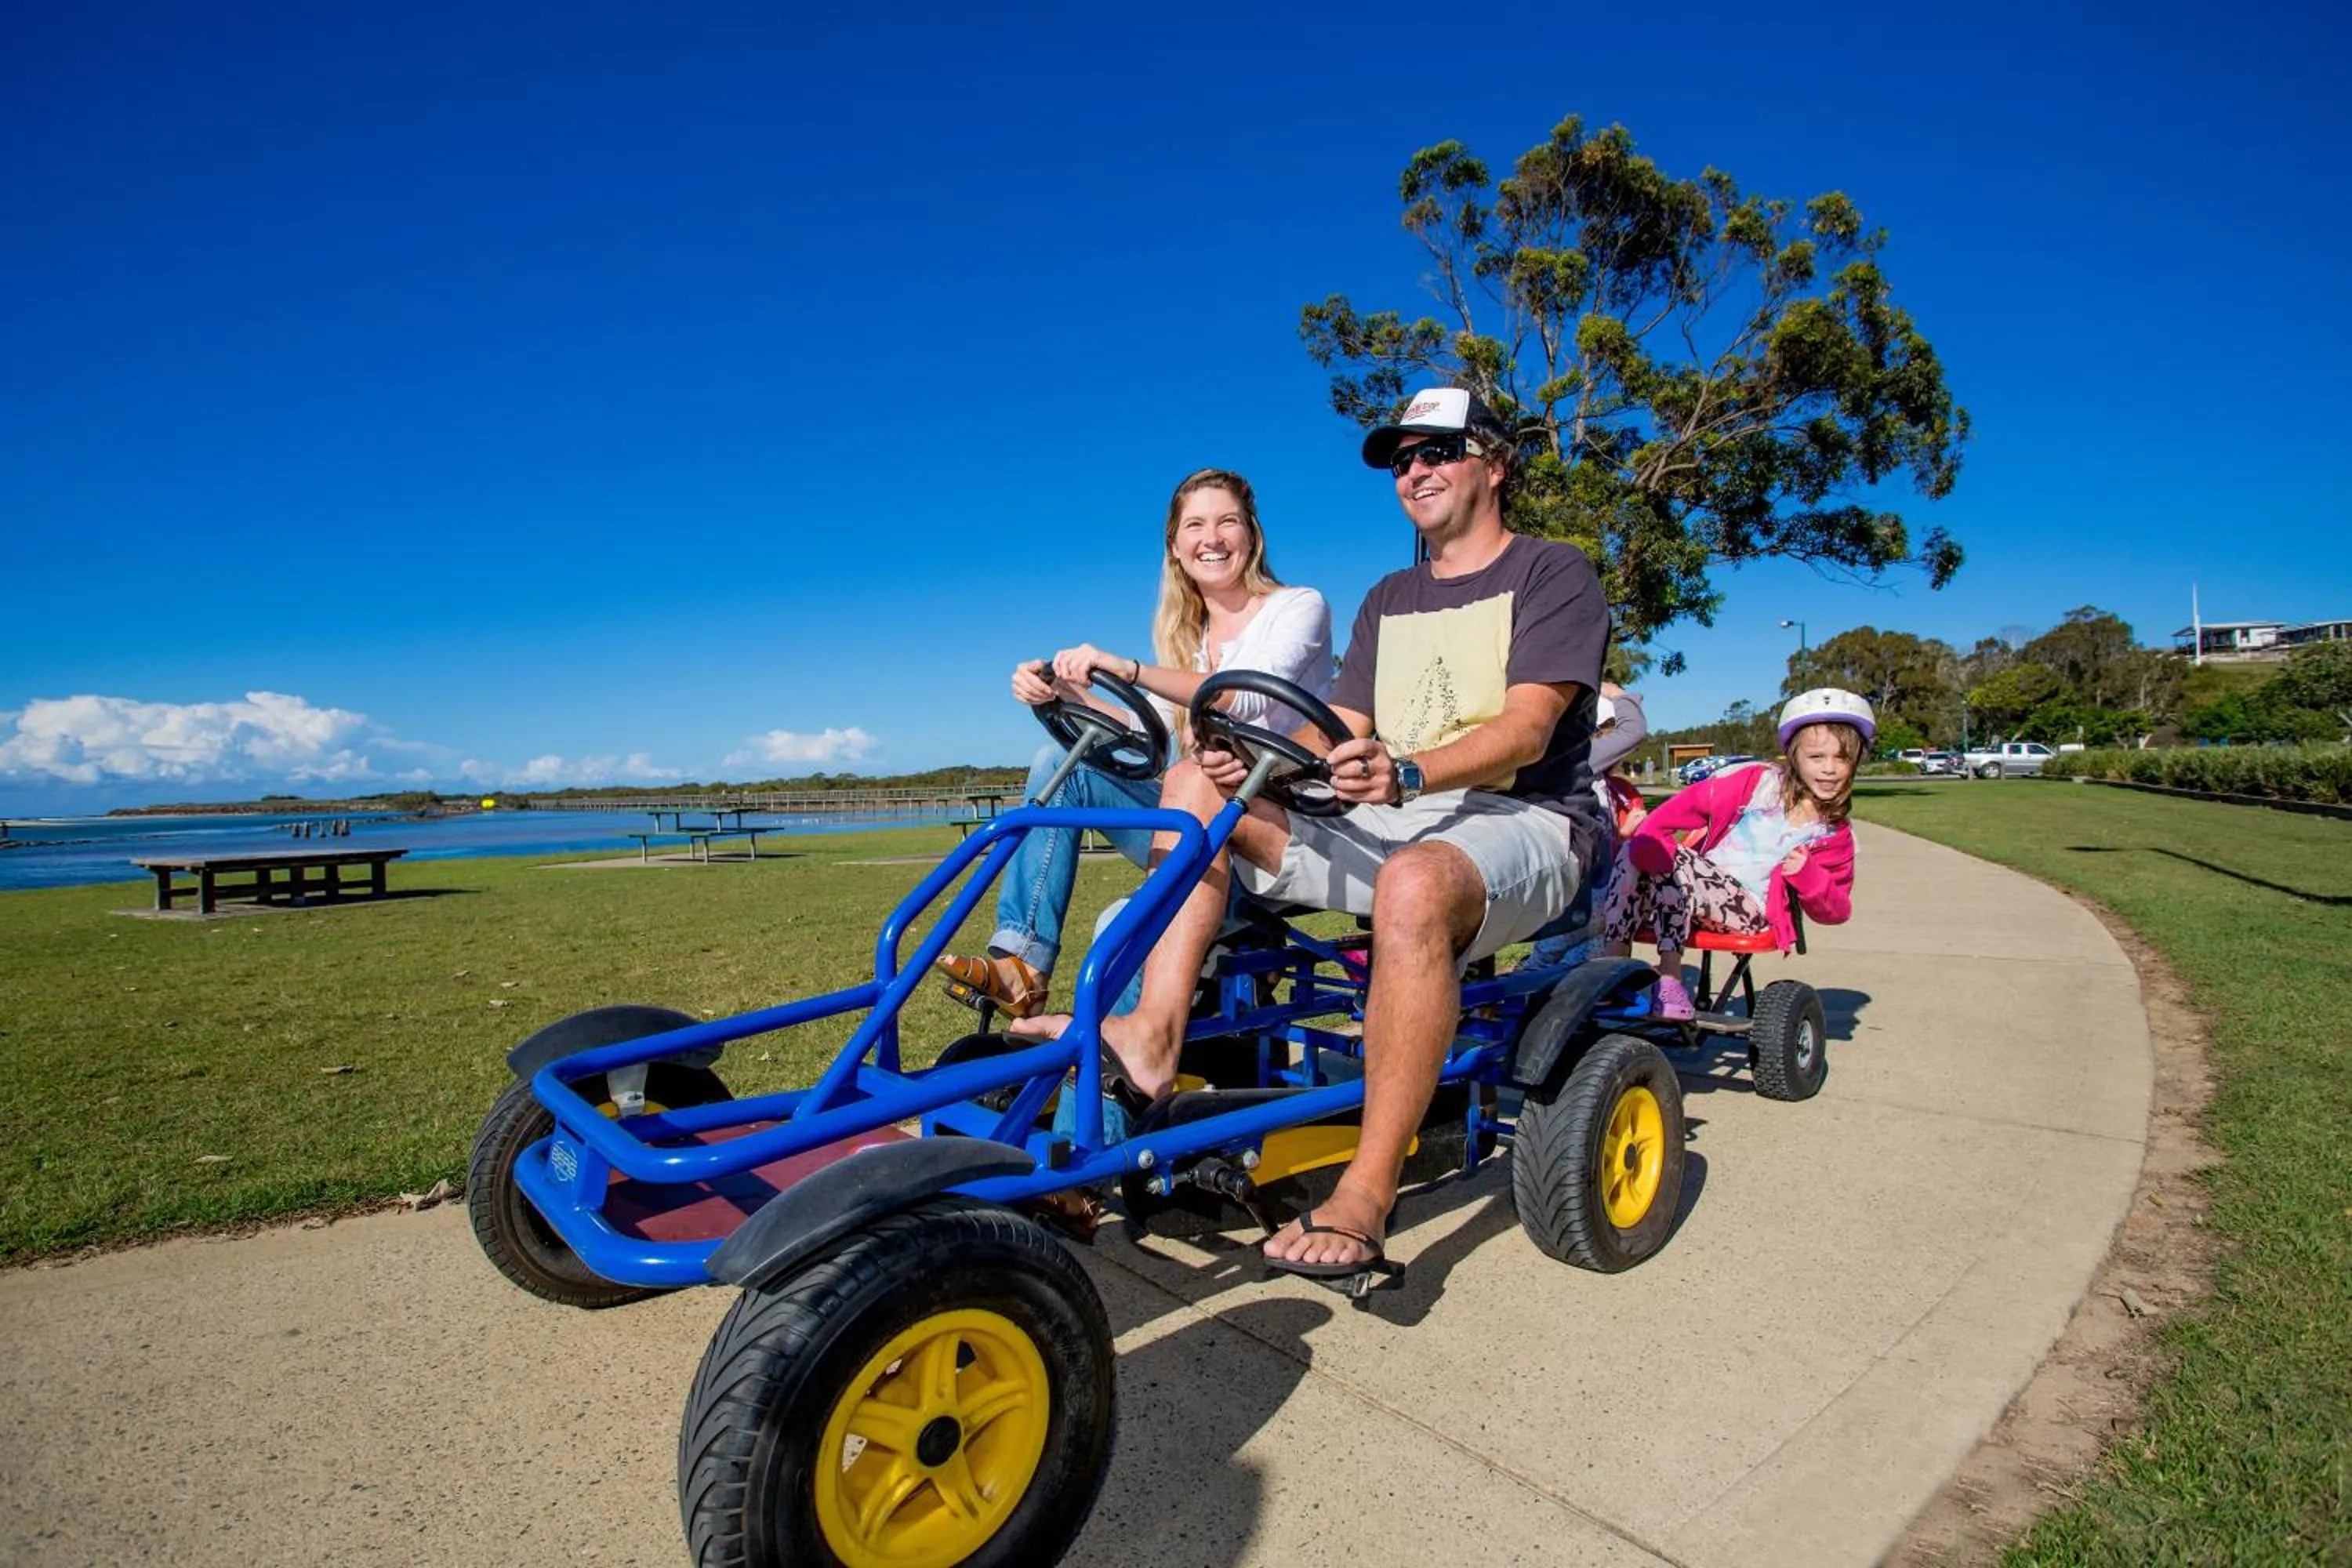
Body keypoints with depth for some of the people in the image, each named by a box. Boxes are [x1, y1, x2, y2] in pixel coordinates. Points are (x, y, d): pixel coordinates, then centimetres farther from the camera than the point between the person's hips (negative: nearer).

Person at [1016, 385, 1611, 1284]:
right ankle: (1153, 1037, -21)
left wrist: (1408, 772, -34)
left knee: (1414, 883, -41)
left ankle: (1364, 1200, -33)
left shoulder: (1554, 572, 2)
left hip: (1521, 822, -6)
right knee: (1198, 778, -6)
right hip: (1388, 820, 7)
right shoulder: (1388, 600, 21)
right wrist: (1251, 755, -12)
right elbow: (1339, 736, 10)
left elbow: (1527, 730, -14)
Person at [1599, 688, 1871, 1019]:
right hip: (1695, 883, 3)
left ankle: (1669, 973, -35)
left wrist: (1809, 875, -12)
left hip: (1749, 910, -2)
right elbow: (1691, 803, -4)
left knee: (1674, 864, -31)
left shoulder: (1835, 835, 9)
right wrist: (1649, 838, -22)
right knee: (1636, 851, -26)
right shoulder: (1759, 781, 5)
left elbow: (1836, 911, 11)